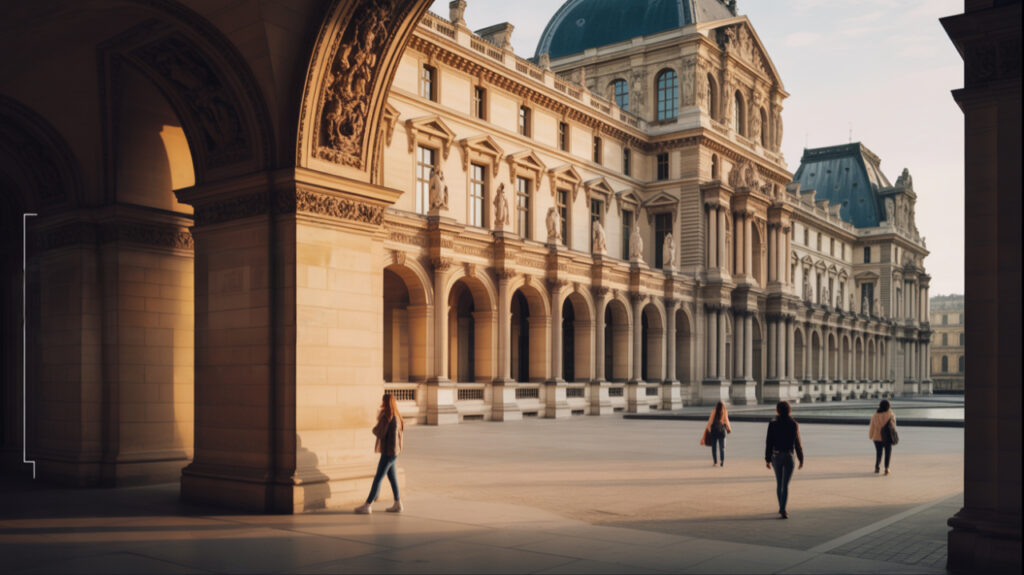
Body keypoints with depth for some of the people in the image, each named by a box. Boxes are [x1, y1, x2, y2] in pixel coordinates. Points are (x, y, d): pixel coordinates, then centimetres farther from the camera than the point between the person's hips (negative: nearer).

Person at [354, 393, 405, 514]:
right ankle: (397, 504, 16)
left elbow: (380, 433, -20)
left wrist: (374, 428, 1)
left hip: (388, 452, -9)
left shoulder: (388, 416, -19)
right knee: (392, 477, 13)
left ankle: (367, 505, -2)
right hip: (392, 451, 9)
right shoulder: (396, 416, 9)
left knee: (378, 478, -6)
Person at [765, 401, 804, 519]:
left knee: (779, 482, 18)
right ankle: (783, 509, -15)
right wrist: (801, 459, 8)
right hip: (789, 457, -1)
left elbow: (769, 443, -5)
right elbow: (797, 443, -2)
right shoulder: (794, 424, -5)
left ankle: (781, 507, 28)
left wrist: (767, 459, 1)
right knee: (785, 485, -2)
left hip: (776, 456, 1)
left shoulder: (772, 424, -5)